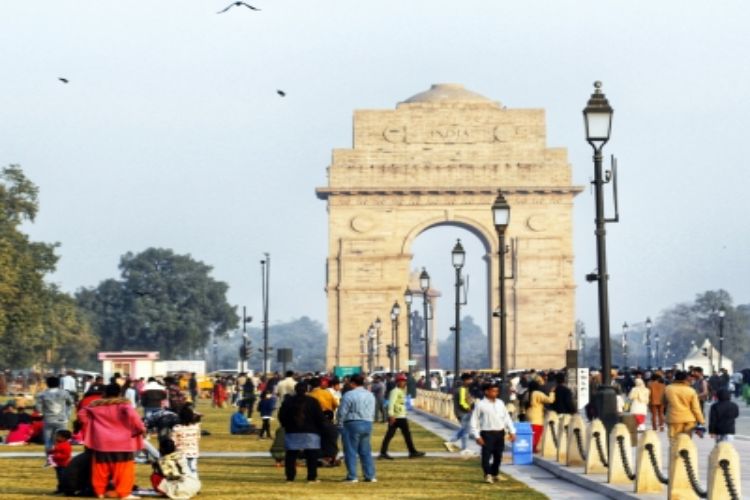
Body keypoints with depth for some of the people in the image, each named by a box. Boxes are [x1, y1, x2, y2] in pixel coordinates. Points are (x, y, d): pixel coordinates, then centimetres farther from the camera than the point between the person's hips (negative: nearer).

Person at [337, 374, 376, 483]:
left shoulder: (349, 395, -11)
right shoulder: (370, 395, 11)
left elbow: (342, 412, -10)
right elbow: (373, 412, 16)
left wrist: (341, 425, 1)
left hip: (352, 424, -6)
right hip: (368, 424, 6)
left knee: (351, 451, 1)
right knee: (366, 451, 12)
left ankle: (352, 476, 0)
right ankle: (370, 476, 10)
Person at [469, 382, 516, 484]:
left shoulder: (500, 403, 9)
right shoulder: (480, 404, -8)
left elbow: (507, 417, 15)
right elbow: (474, 421, -6)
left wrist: (512, 431, 10)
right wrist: (477, 436, -11)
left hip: (500, 433, 5)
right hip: (487, 433, -5)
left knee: (498, 455, 13)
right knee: (486, 455, -10)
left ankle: (495, 474, 28)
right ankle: (488, 475, -3)